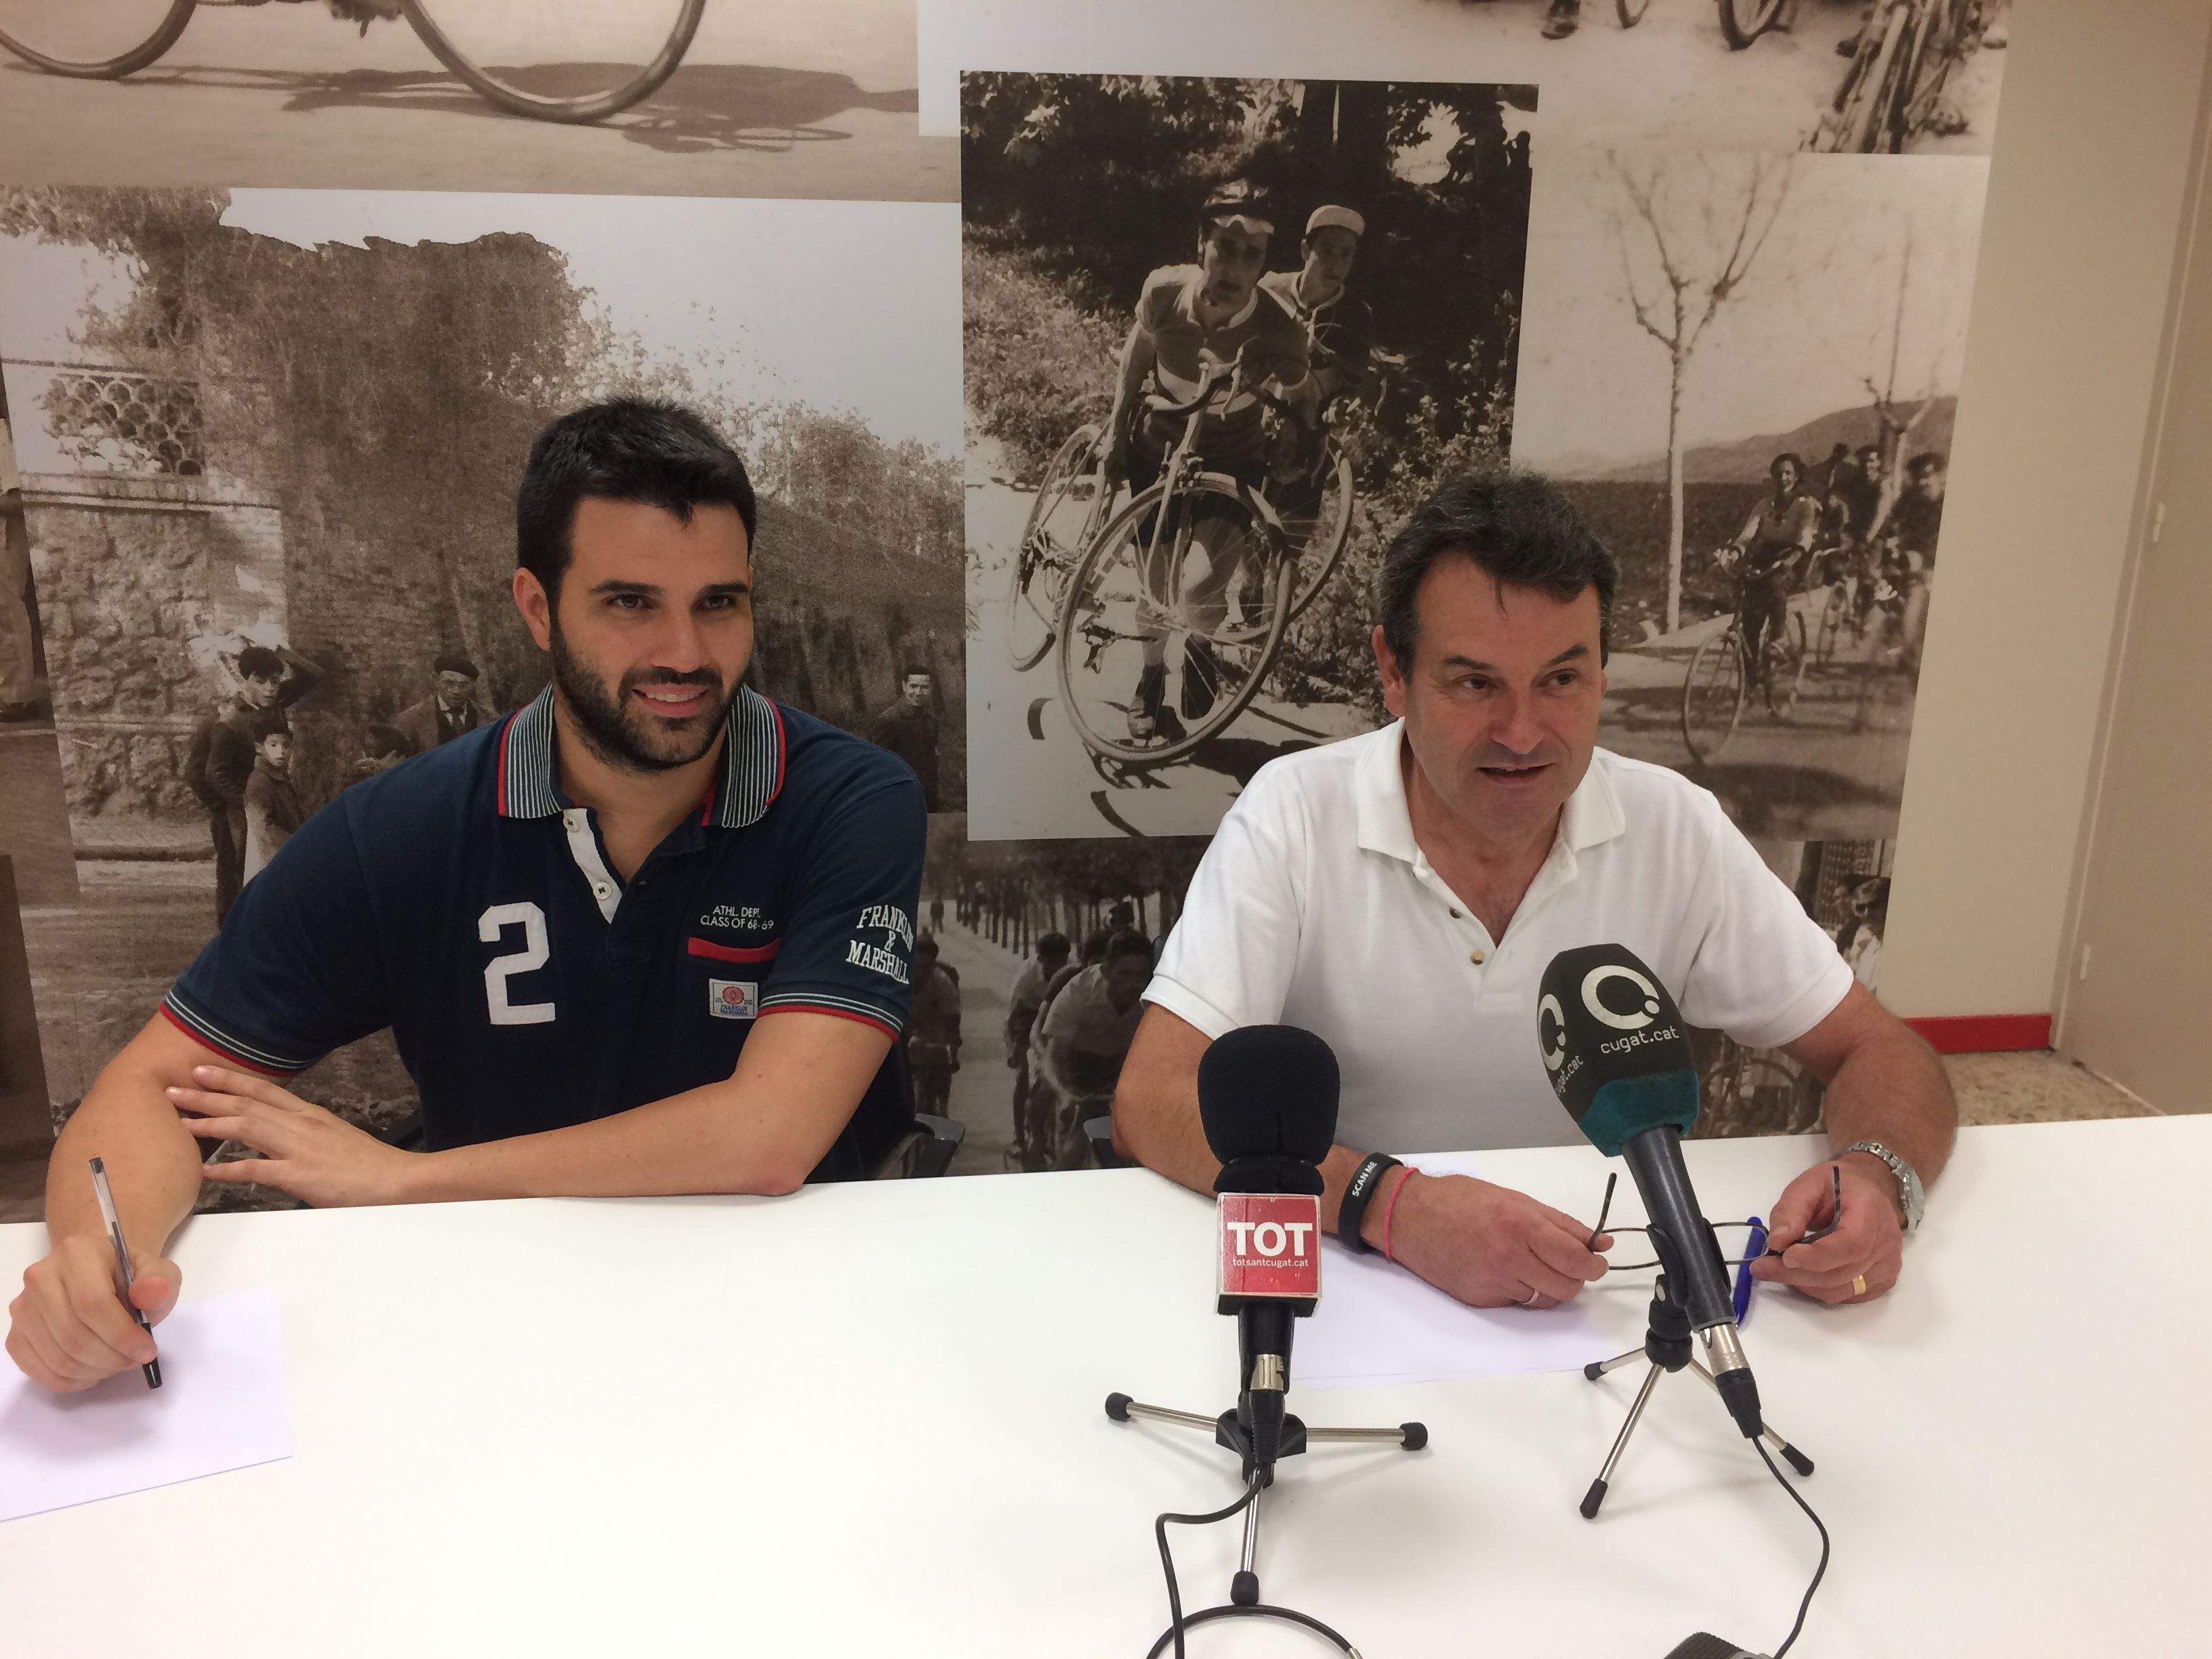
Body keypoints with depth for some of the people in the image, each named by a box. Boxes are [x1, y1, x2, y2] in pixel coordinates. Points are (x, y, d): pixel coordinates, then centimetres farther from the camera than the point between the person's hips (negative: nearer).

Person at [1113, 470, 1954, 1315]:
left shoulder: (1674, 827, -5)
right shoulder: (1294, 813, -14)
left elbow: (1881, 1055, 1)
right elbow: (1150, 1102, -21)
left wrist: (1874, 1179, -21)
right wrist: (1390, 1204, -36)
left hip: (1602, 1300, 3)